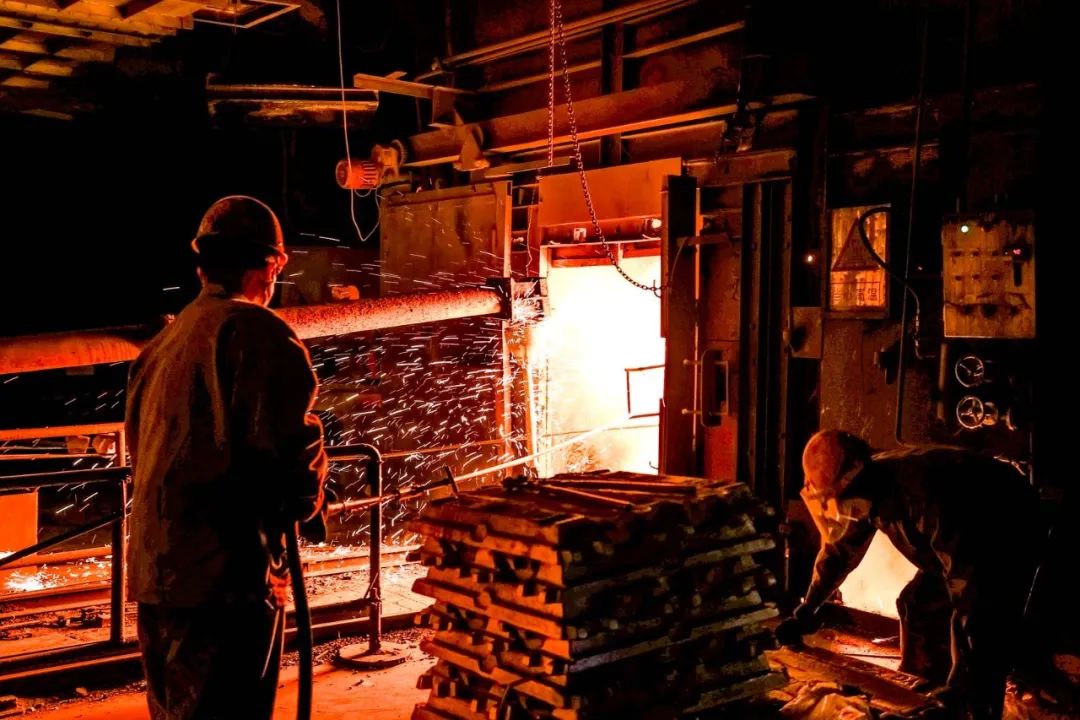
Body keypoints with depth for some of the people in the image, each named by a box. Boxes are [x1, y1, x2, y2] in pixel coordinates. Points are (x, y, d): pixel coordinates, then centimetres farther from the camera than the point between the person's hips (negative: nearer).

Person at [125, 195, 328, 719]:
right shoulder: (255, 330, -11)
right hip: (226, 574, -9)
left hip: (156, 574, 9)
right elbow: (290, 440, -20)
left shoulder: (161, 344, 16)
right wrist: (300, 504, 0)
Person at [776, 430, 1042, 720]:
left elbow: (966, 579, -42)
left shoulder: (922, 490, -40)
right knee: (919, 606, 9)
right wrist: (805, 612, 6)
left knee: (983, 638, -18)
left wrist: (963, 679, -43)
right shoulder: (865, 491, -13)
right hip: (966, 534, 8)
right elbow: (840, 550, 5)